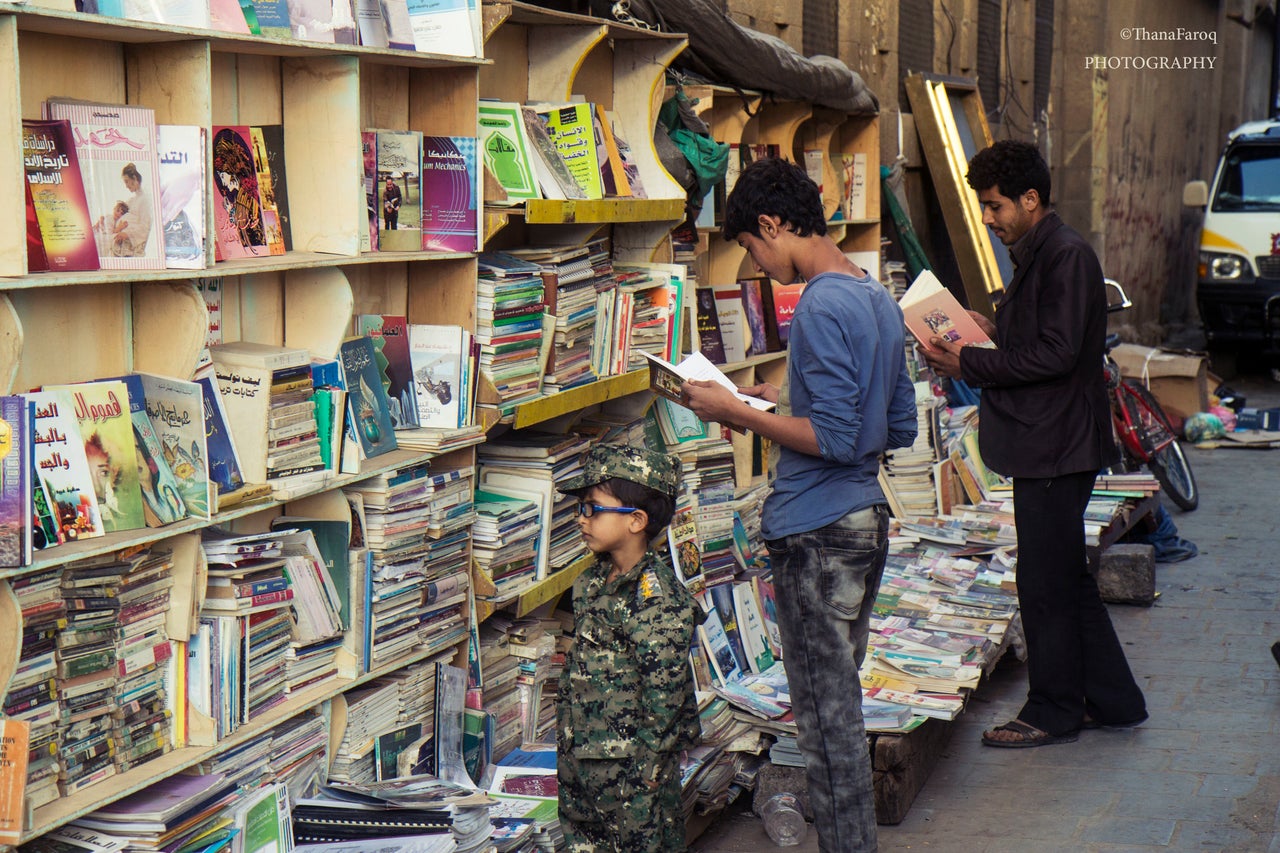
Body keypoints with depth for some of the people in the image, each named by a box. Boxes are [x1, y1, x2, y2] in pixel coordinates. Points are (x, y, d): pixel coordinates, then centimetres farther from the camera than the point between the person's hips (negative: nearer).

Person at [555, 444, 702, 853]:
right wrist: (566, 739, 16)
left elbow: (664, 693, -20)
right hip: (580, 757, 9)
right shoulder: (593, 582, 7)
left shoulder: (657, 598, -20)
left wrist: (649, 766, -18)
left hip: (632, 762, -9)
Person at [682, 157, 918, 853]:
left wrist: (736, 412, -14)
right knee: (841, 705, 18)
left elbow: (834, 440, -22)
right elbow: (901, 429, 17)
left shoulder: (821, 308, -17)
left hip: (816, 533, -10)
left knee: (825, 717, -2)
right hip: (866, 518, 10)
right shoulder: (880, 300, 12)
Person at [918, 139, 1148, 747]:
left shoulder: (1065, 256, -16)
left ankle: (1053, 713, 11)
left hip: (1056, 448, -10)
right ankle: (1113, 700, 25)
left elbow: (1056, 355, -23)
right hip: (1047, 445, 10)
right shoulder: (1037, 254, 15)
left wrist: (968, 366, -18)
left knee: (1045, 584, -1)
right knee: (1067, 581, 16)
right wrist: (995, 334, 8)